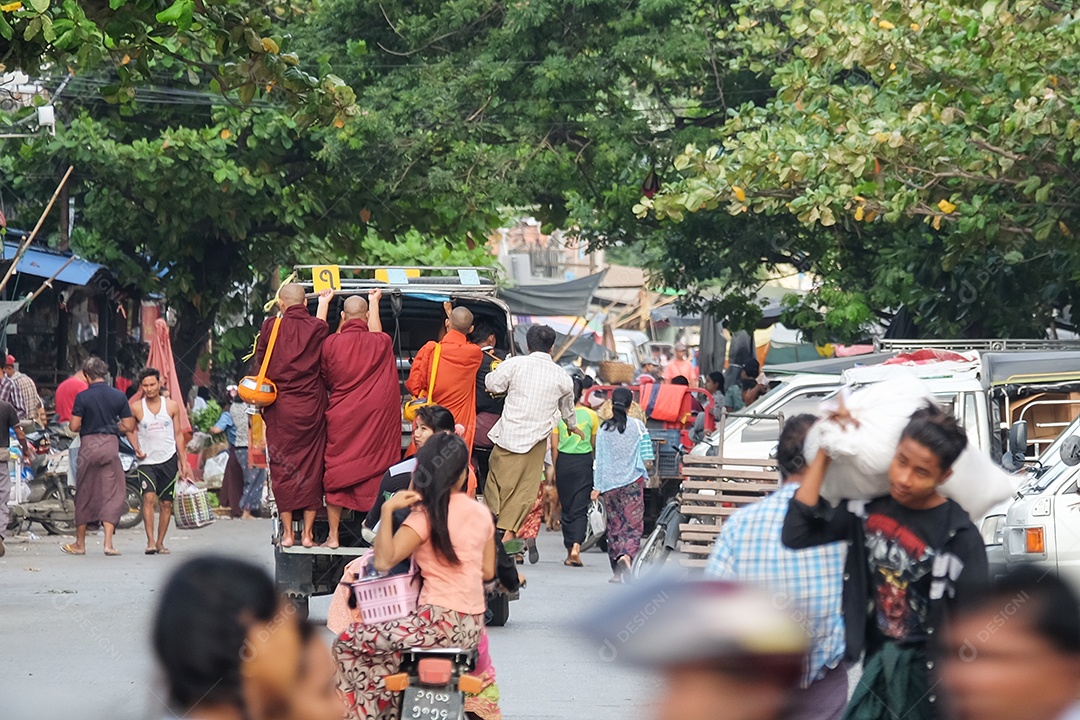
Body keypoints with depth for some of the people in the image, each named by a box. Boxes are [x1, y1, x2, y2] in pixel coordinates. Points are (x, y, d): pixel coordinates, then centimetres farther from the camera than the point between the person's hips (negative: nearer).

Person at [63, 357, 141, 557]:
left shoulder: (83, 397, -6)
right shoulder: (118, 396, 1)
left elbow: (74, 426, -7)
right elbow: (129, 427, 2)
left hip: (88, 444, -1)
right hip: (111, 445, 1)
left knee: (84, 495, 10)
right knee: (112, 494, 3)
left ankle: (80, 543, 18)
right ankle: (108, 543, -8)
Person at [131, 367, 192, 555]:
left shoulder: (172, 406, 5)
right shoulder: (136, 408, 0)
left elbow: (178, 434, 10)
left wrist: (183, 462, 8)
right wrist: (135, 448, -4)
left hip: (168, 460, 2)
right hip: (147, 460, -2)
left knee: (167, 503, 3)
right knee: (149, 498, -19)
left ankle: (160, 542, 13)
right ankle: (150, 541, -21)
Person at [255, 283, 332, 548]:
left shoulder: (271, 327, -4)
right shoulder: (317, 327, -3)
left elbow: (259, 360, 5)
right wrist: (324, 303, 36)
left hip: (280, 407, -1)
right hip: (312, 406, 1)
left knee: (282, 467, 6)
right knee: (311, 466, 6)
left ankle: (287, 532, 4)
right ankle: (308, 532, 4)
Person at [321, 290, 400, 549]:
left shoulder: (330, 344, -6)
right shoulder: (381, 343, -3)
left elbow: (325, 380, 7)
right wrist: (374, 302, 36)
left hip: (340, 418, 0)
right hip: (376, 419, 0)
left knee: (335, 476, 8)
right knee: (375, 471, 5)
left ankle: (333, 535, 8)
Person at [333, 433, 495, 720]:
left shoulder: (428, 515, -11)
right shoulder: (481, 513, 8)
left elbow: (384, 561, -21)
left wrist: (387, 510, -18)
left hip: (442, 623, -8)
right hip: (473, 628, 8)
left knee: (347, 643, 3)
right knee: (387, 653, 31)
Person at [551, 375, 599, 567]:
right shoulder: (591, 415, -4)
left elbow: (554, 446, 0)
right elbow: (594, 444, 5)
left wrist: (555, 468, 10)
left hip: (563, 461, 1)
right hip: (584, 461, -1)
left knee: (566, 506, 11)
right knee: (580, 507, 1)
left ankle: (569, 551, 15)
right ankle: (576, 545, -19)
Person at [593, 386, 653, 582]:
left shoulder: (603, 429, 0)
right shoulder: (638, 426, -4)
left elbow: (599, 460, 2)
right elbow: (647, 457, -4)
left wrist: (597, 487, 6)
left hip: (609, 483, 2)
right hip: (633, 482, -2)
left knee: (614, 525, 9)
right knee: (633, 524, -1)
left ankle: (617, 571, 7)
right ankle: (627, 555, -28)